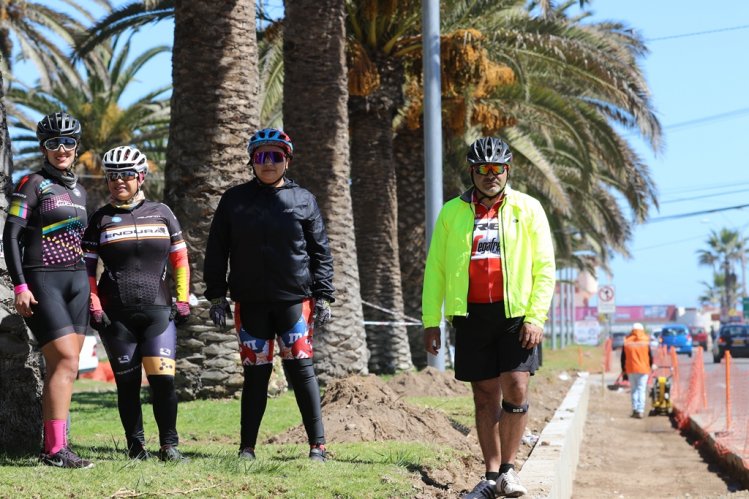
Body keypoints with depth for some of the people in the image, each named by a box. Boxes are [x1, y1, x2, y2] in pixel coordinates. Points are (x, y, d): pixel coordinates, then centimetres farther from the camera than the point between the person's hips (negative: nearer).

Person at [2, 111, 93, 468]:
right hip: (42, 281, -7)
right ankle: (55, 449, -13)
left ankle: (53, 444, 8)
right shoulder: (33, 184, -5)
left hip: (76, 281, 7)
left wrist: (91, 288, 19)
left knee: (63, 367, 4)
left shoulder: (78, 191, 16)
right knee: (66, 362, -15)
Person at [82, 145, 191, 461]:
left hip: (158, 310, 0)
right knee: (127, 382, 3)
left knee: (163, 378, -11)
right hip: (115, 314, 0)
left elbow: (180, 259, 14)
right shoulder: (101, 219, 8)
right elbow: (86, 268, 8)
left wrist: (183, 299, 7)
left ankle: (169, 446, -1)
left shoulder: (161, 213, 10)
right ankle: (135, 445, 14)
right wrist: (94, 306, -2)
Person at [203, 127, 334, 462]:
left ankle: (318, 445, 1)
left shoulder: (303, 200, 6)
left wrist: (323, 296, 0)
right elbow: (216, 250, 10)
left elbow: (321, 252, 7)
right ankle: (247, 447, 10)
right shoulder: (234, 200, 8)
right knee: (255, 373, 4)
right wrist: (216, 295, 4)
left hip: (295, 299, -1)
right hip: (250, 302, 1)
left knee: (300, 368, -5)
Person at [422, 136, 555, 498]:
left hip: (516, 313, -1)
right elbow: (435, 269, 10)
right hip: (471, 315, 2)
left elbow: (544, 267, 2)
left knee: (515, 387, -11)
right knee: (485, 396, 5)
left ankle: (509, 468, 2)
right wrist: (431, 321, 3)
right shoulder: (452, 213, 8)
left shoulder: (527, 209, 4)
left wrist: (536, 317, -7)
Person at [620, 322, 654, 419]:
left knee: (634, 389, 14)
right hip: (643, 370, -2)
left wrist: (623, 370, 13)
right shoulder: (646, 343, -3)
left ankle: (635, 409, 10)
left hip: (630, 370, 2)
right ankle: (640, 411, -8)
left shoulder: (626, 343, 2)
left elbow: (623, 358, 4)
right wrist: (651, 365, 20)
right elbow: (650, 356, 2)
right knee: (642, 390, 0)